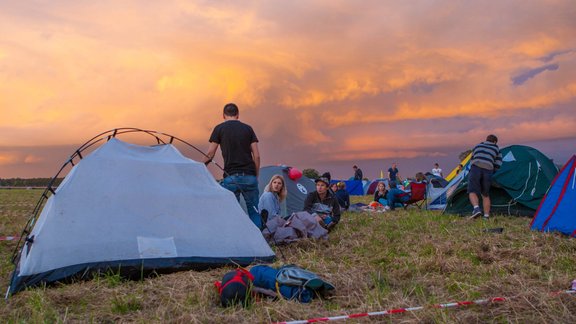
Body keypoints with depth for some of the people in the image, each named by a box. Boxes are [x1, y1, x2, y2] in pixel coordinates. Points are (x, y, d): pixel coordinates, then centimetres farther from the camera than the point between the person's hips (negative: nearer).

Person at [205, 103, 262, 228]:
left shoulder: (219, 129, 4)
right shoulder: (248, 128, 11)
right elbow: (256, 156, 7)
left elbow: (210, 154, 2)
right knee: (254, 211, 9)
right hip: (249, 176, 3)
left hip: (231, 176, -2)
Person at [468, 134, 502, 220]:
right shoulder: (496, 149, 22)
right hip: (487, 171, 1)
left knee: (473, 192, 0)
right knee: (485, 195, 16)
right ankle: (486, 216, 14)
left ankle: (476, 208, -26)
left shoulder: (477, 146, 27)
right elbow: (497, 165, 17)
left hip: (475, 169, -1)